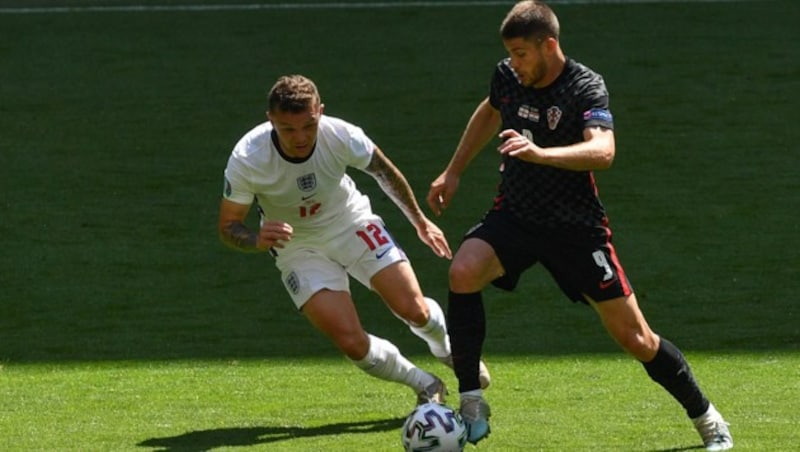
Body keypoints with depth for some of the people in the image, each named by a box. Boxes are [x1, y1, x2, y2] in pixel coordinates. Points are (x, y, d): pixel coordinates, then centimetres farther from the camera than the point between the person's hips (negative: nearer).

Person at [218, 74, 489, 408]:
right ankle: (426, 386, 11)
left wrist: (420, 222, 10)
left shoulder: (340, 136, -25)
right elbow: (228, 226, -18)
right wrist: (258, 240, -42)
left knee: (414, 311, -9)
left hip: (352, 224, 1)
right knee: (351, 343, -17)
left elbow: (384, 172, -3)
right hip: (298, 247, -1)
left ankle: (446, 349, 30)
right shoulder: (247, 159, -30)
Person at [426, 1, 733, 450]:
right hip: (514, 215, 4)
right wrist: (454, 172, 23)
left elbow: (602, 151, -38)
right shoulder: (507, 77, -3)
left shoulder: (586, 86, -20)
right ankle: (472, 405, -19)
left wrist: (539, 153, -53)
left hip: (576, 226, -4)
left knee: (635, 337, -2)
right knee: (463, 272, -27)